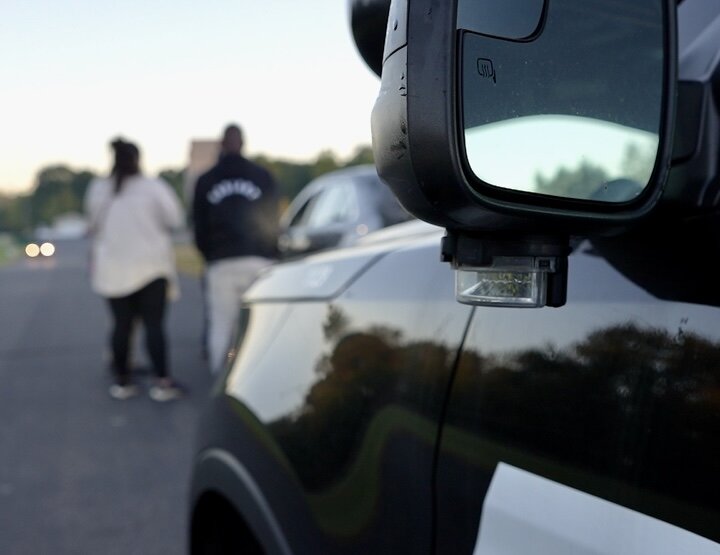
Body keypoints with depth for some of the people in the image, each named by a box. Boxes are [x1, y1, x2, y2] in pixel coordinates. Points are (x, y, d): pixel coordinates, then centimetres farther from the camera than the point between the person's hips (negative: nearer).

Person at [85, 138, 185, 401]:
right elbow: (175, 219, -3)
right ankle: (162, 381, -6)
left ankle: (122, 381, 15)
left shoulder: (97, 189, 1)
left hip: (113, 269, 3)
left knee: (122, 324, 10)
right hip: (151, 266, -3)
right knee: (154, 324, -2)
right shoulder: (153, 186, -9)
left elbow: (94, 225, 11)